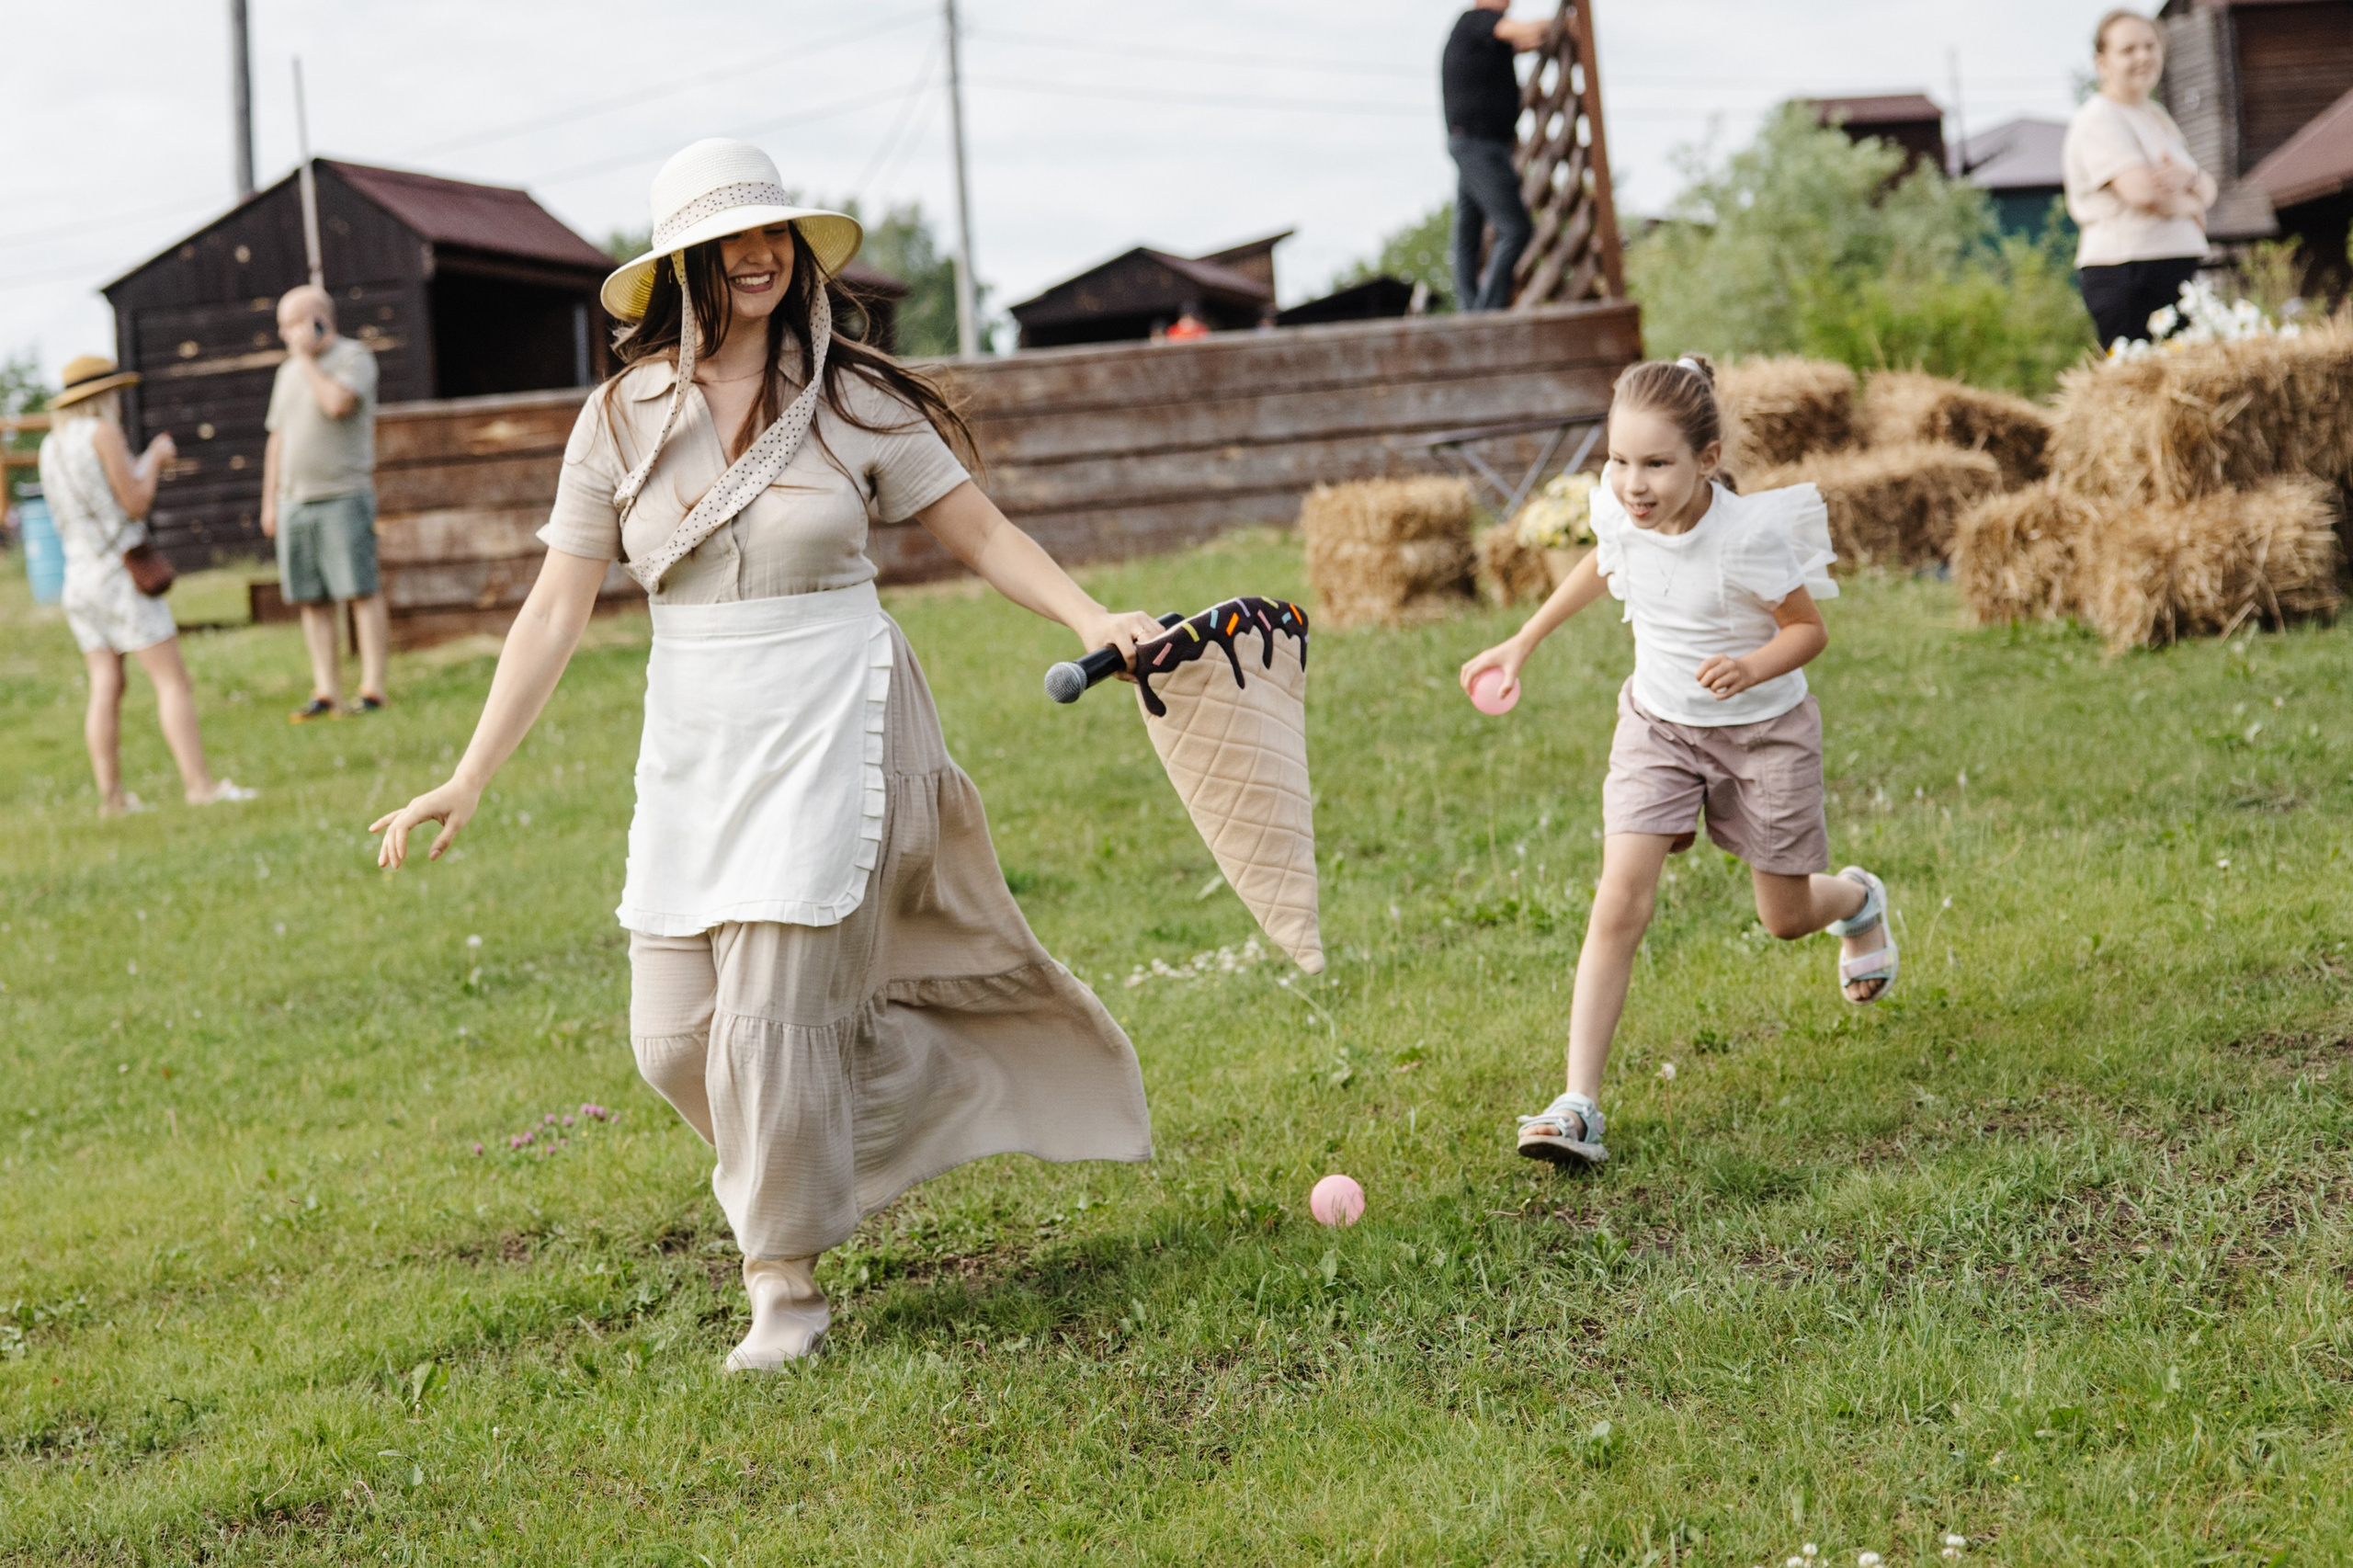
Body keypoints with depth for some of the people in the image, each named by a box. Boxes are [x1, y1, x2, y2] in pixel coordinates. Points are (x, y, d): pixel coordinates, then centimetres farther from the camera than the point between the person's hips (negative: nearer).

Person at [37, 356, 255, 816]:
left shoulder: (52, 446, 13)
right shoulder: (102, 432, -9)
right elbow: (135, 504, -11)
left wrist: (143, 467, 26)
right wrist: (154, 459, 5)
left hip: (78, 579, 8)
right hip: (120, 573, -8)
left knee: (106, 686, 6)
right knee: (172, 680, -9)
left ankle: (110, 795, 2)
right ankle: (199, 783, -16)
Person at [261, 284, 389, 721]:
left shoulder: (354, 358, -3)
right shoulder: (289, 372, 18)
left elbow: (337, 403, -22)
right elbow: (278, 439, 21)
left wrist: (306, 357, -10)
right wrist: (269, 501, 16)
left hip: (343, 494, -7)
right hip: (295, 500, 7)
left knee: (360, 591, -9)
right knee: (312, 599, 3)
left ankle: (373, 690, -9)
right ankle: (326, 692, 5)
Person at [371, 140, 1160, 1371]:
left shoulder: (854, 399, -2)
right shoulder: (623, 421, 2)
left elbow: (979, 532, 4)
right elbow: (557, 609, 3)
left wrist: (1089, 619, -12)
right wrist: (469, 781, -2)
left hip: (830, 729, -3)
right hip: (691, 748, 4)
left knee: (772, 1010, -9)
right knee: (673, 1036, 3)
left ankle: (785, 1287, 10)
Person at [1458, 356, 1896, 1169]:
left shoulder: (1749, 534, -30)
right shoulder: (1618, 510, -16)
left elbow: (1809, 629, -16)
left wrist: (1752, 666, -36)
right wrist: (1525, 641, 13)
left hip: (1763, 732, -3)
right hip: (1658, 724, 3)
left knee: (1787, 918, 14)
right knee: (1619, 903, -15)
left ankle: (1858, 899, 54)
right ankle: (1578, 1105, -18)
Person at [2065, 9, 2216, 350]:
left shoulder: (2155, 115, 22)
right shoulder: (2098, 120, -7)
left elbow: (2208, 189, 15)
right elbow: (2142, 191, -21)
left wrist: (2190, 177, -9)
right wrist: (2190, 206, -1)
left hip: (2180, 269, 9)